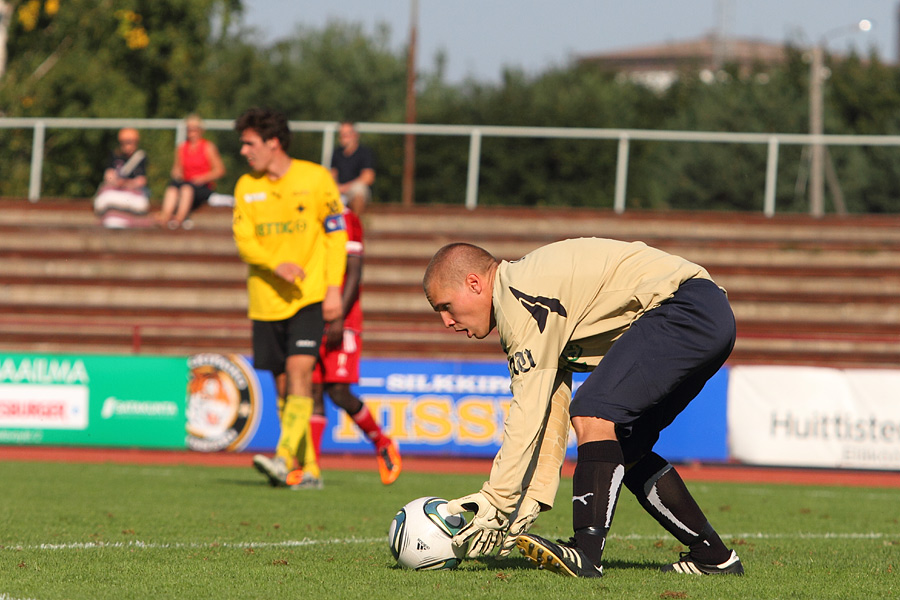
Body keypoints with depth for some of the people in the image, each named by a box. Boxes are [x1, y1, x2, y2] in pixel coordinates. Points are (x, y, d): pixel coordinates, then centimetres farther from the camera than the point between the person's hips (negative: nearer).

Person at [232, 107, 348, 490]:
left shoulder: (316, 178, -3)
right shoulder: (246, 187, 6)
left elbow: (337, 235, 1)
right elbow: (243, 242, -1)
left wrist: (334, 288, -7)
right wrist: (276, 265, -21)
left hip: (309, 297, -4)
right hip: (267, 299, 4)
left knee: (298, 370, -19)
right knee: (283, 384, 5)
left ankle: (286, 460, -28)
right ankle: (307, 471, 12)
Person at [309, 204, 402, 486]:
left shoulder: (344, 220, -7)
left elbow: (354, 274, -11)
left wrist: (338, 317, -18)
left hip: (339, 322, -6)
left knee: (339, 393, -11)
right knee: (314, 392, 0)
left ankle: (383, 444, 10)